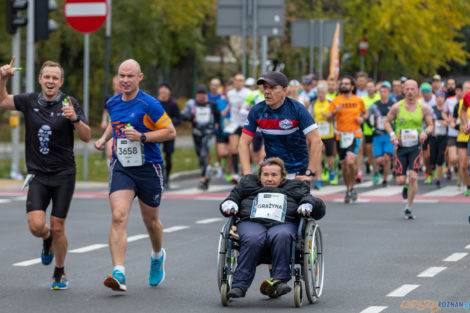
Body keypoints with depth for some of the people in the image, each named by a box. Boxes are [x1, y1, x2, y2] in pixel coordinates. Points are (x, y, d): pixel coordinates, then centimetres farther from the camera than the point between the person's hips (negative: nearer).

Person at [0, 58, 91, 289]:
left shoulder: (70, 104, -4)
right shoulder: (30, 102, 3)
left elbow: (86, 137, -7)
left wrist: (75, 119, -25)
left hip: (64, 175, -2)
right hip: (37, 175, 2)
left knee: (57, 228, 0)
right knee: (36, 225, -13)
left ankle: (60, 273, 23)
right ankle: (47, 240, 24)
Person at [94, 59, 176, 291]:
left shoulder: (149, 104, -11)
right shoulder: (112, 103, 6)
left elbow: (170, 132, -9)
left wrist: (142, 137, -19)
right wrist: (104, 138, 11)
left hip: (148, 168, -3)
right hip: (121, 168, 3)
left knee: (151, 220, 13)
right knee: (118, 217, -17)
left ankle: (157, 256, 47)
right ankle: (119, 274, -25)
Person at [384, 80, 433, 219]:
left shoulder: (423, 108, 0)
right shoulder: (397, 107, -2)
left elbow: (430, 125, 8)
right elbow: (387, 121, 9)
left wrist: (425, 132, -14)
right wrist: (392, 134, -10)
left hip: (415, 147, 0)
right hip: (401, 146, 0)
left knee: (413, 177, -14)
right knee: (400, 180, -4)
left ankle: (408, 208, 0)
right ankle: (406, 186, 36)